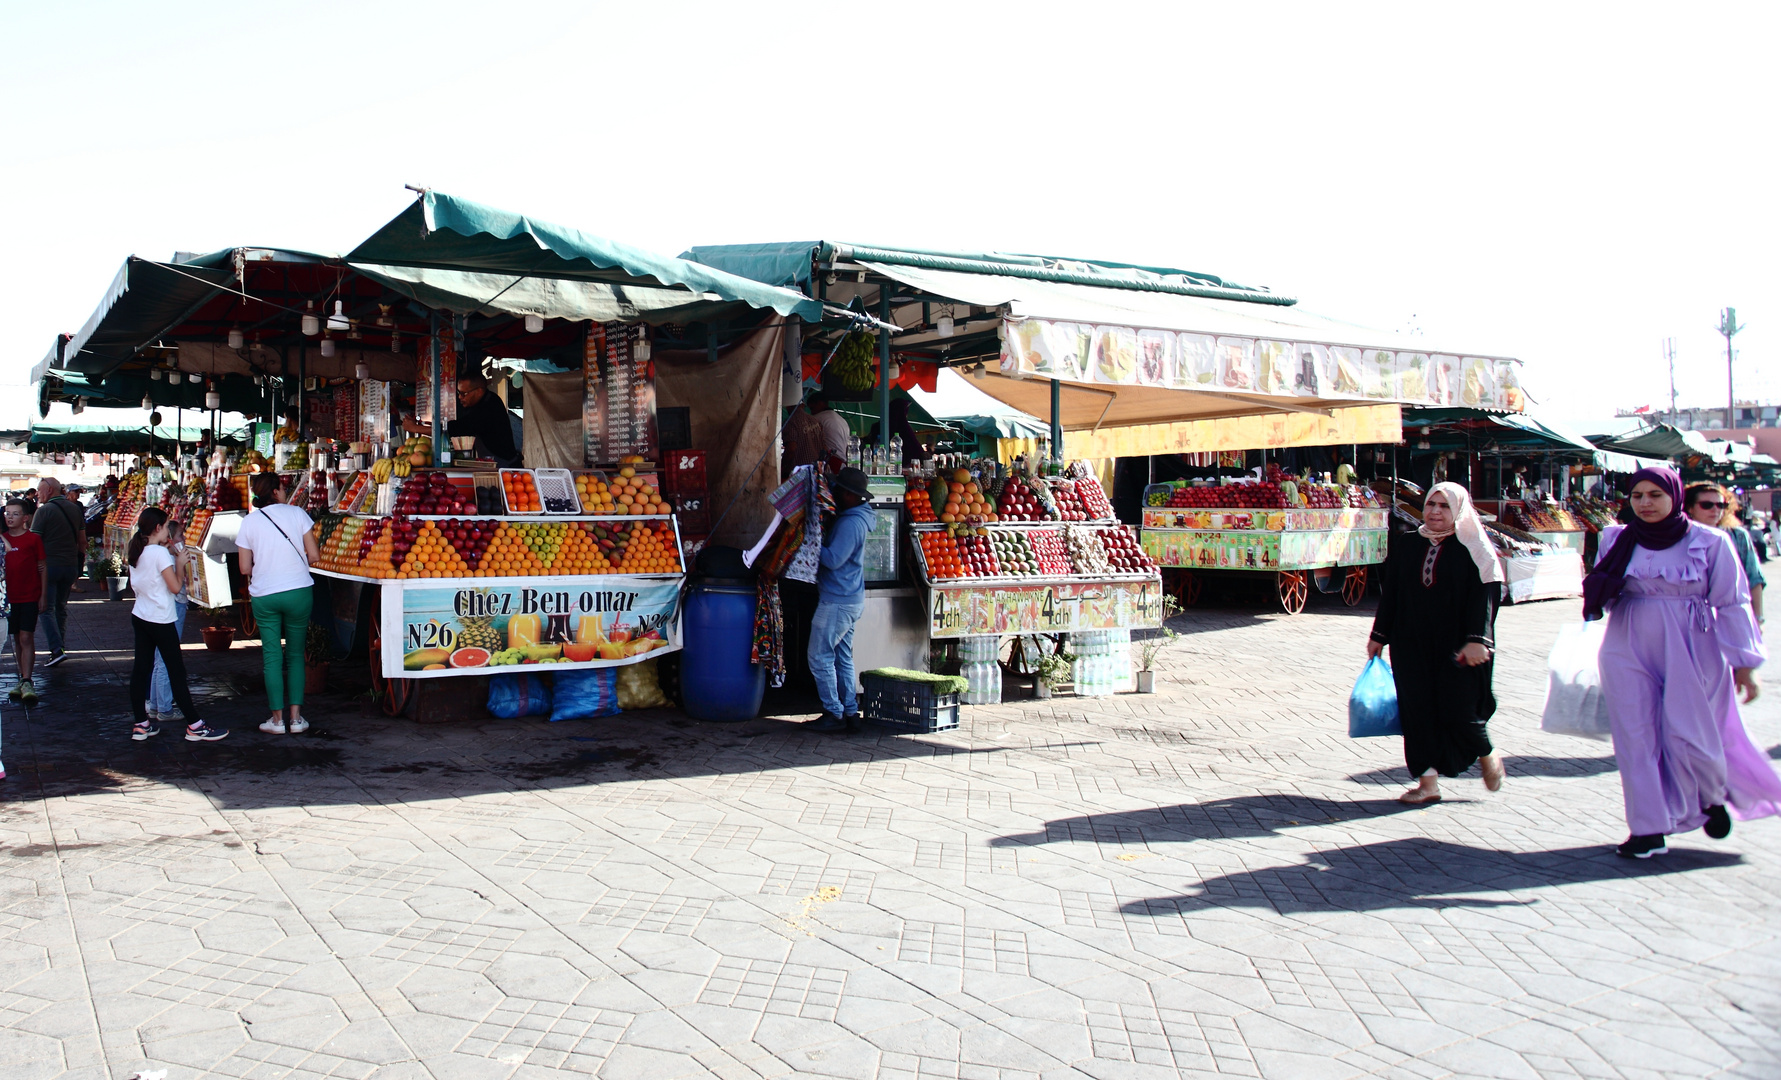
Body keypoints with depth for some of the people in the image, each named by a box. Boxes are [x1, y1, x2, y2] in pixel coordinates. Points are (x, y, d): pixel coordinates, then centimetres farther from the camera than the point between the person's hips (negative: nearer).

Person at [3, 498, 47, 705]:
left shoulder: (33, 539, -3)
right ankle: (23, 680, 18)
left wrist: (43, 595, -2)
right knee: (16, 639, 10)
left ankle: (26, 682, -13)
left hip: (29, 597, -4)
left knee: (26, 638, -10)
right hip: (9, 597, 4)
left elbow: (43, 567, 0)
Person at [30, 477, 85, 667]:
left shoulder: (44, 510, -10)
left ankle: (57, 649, -15)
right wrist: (79, 562, 21)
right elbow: (82, 540, 14)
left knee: (46, 608, -3)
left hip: (49, 565, -6)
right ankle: (60, 647, 18)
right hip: (70, 565, 6)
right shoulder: (75, 509, 9)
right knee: (61, 608, 16)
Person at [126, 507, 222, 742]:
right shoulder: (160, 553, -16)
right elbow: (175, 587, -17)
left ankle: (141, 725, 13)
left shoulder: (136, 551, 7)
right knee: (177, 672, -5)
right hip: (160, 620, -8)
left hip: (140, 616, 8)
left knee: (141, 669, 9)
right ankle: (195, 727, -1)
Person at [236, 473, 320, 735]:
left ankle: (277, 718, 8)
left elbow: (245, 569, 1)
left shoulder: (249, 522, 1)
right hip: (298, 592, -1)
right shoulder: (296, 513, -3)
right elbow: (314, 556, -3)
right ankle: (296, 717, 8)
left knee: (272, 657, 7)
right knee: (295, 655, 10)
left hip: (264, 596, 1)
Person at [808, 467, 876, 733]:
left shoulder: (851, 523, -19)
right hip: (850, 599, 10)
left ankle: (834, 714, -1)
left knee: (820, 657, -4)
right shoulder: (853, 518, 13)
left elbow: (833, 559, -23)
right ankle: (850, 712, 16)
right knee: (842, 657, 13)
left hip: (838, 601, -10)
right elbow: (835, 554, 18)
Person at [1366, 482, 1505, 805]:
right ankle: (1427, 781, 9)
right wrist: (1379, 636, 12)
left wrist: (1477, 639, -20)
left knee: (1456, 709, -3)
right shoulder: (1406, 545, 9)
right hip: (1412, 644, 4)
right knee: (1417, 709, 1)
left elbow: (1483, 595, -10)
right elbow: (1390, 593, 12)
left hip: (1456, 646, -4)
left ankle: (1487, 755, 28)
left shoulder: (1471, 548, -3)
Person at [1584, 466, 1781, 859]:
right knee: (1636, 737, -1)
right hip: (1629, 650, 3)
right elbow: (1602, 593, 16)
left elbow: (1733, 605, 0)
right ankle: (1649, 829, 7)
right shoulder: (1617, 539, 4)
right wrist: (1600, 590, -9)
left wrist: (1745, 665, -1)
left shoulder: (1709, 543, -4)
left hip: (1691, 652, -3)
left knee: (1689, 738, -2)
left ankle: (1713, 794, 32)